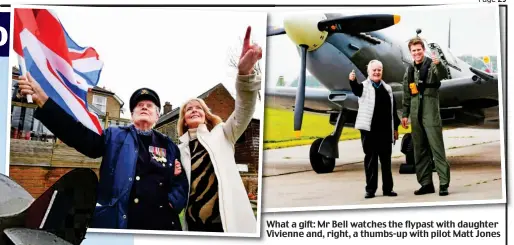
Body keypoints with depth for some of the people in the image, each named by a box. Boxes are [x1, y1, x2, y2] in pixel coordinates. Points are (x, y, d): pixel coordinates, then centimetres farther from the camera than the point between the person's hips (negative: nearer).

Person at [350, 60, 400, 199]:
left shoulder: (387, 88, 15)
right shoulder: (364, 86, 2)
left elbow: (393, 110, 16)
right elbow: (356, 90, -23)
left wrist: (395, 127, 12)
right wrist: (352, 81, -45)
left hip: (385, 130, 4)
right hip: (369, 129, -4)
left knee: (386, 159, 7)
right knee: (370, 159, 1)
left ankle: (387, 188, 13)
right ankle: (370, 189, 5)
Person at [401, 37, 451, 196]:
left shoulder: (432, 65, -3)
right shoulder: (409, 71, 14)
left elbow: (443, 75, -25)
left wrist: (438, 64, -45)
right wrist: (405, 114, 14)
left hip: (431, 113, -6)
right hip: (416, 115, 6)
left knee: (437, 148, -8)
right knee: (420, 150, 7)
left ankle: (444, 183, -8)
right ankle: (426, 183, 12)